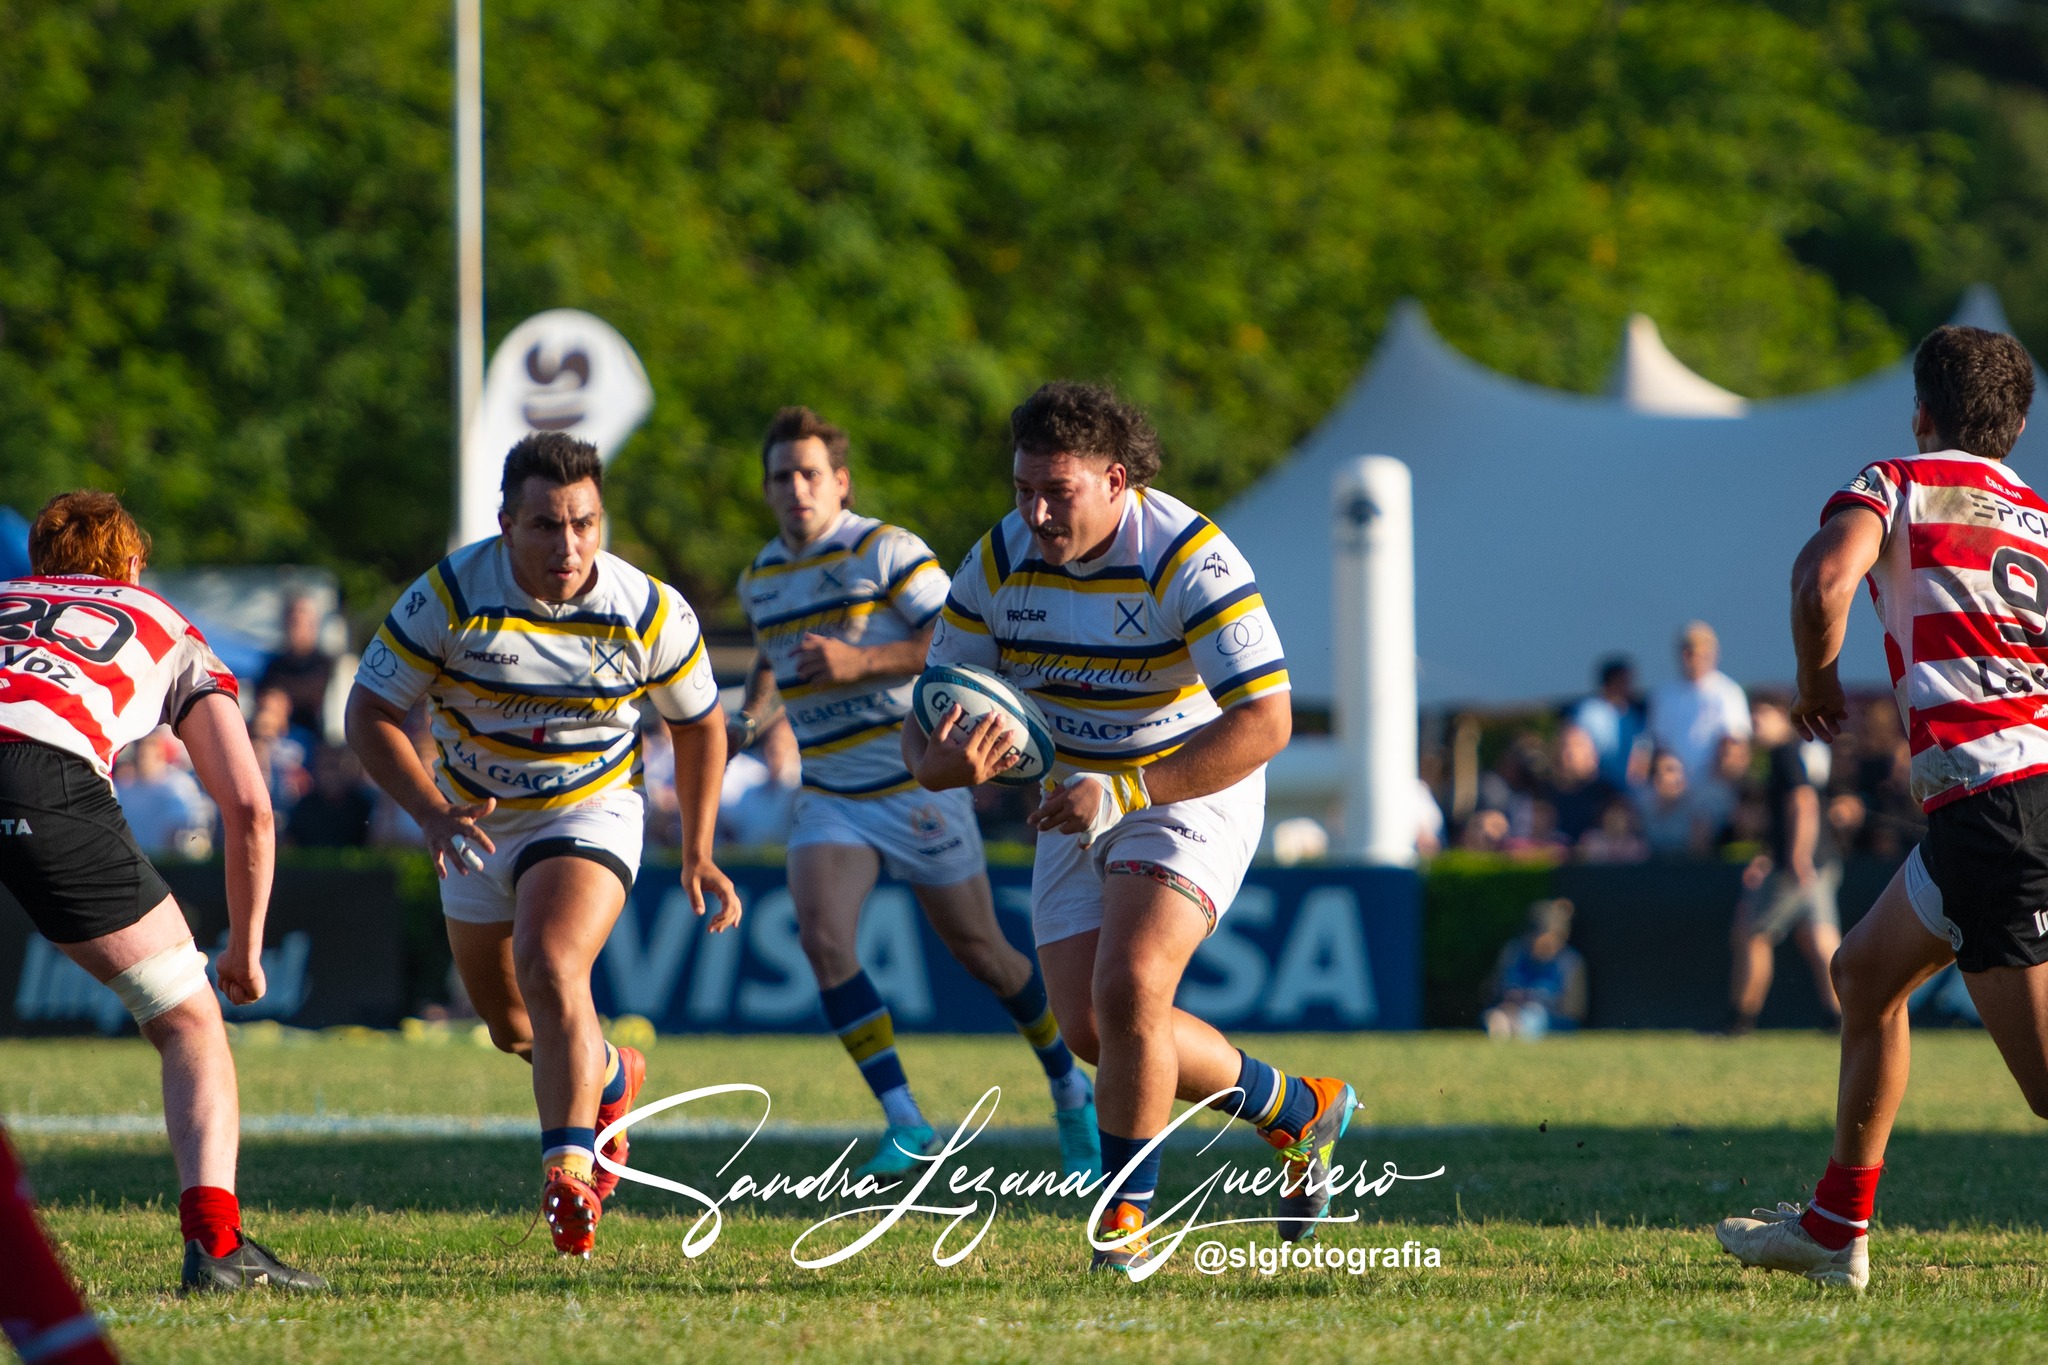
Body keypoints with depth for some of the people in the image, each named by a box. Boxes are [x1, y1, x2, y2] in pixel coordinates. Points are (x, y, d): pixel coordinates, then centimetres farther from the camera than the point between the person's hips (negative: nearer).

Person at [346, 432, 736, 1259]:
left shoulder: (651, 611, -18)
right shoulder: (451, 595, -21)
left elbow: (698, 724, 1)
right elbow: (369, 712, -17)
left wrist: (697, 853, -1)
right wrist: (435, 814, -31)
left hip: (591, 814, -3)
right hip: (478, 824, 3)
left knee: (551, 971, -30)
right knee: (511, 1027, 17)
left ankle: (569, 1171, -33)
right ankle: (611, 1083, 49)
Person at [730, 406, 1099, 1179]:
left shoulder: (885, 550, -11)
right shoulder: (760, 579, 8)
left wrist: (860, 661, -24)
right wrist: (749, 715, 9)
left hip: (916, 784, -5)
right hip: (828, 796, 5)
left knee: (979, 952, 6)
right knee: (822, 940, -19)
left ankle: (1071, 1090, 31)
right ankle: (905, 1124, -15)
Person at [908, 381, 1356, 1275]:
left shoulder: (1188, 558, -25)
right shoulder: (999, 563, -9)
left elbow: (1266, 721, -29)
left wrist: (1125, 793, -34)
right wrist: (937, 763, -29)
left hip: (1192, 793, -6)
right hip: (1077, 805, 6)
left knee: (1128, 990, -25)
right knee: (1090, 1028, 2)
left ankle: (1124, 1211, -8)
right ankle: (1299, 1111, 23)